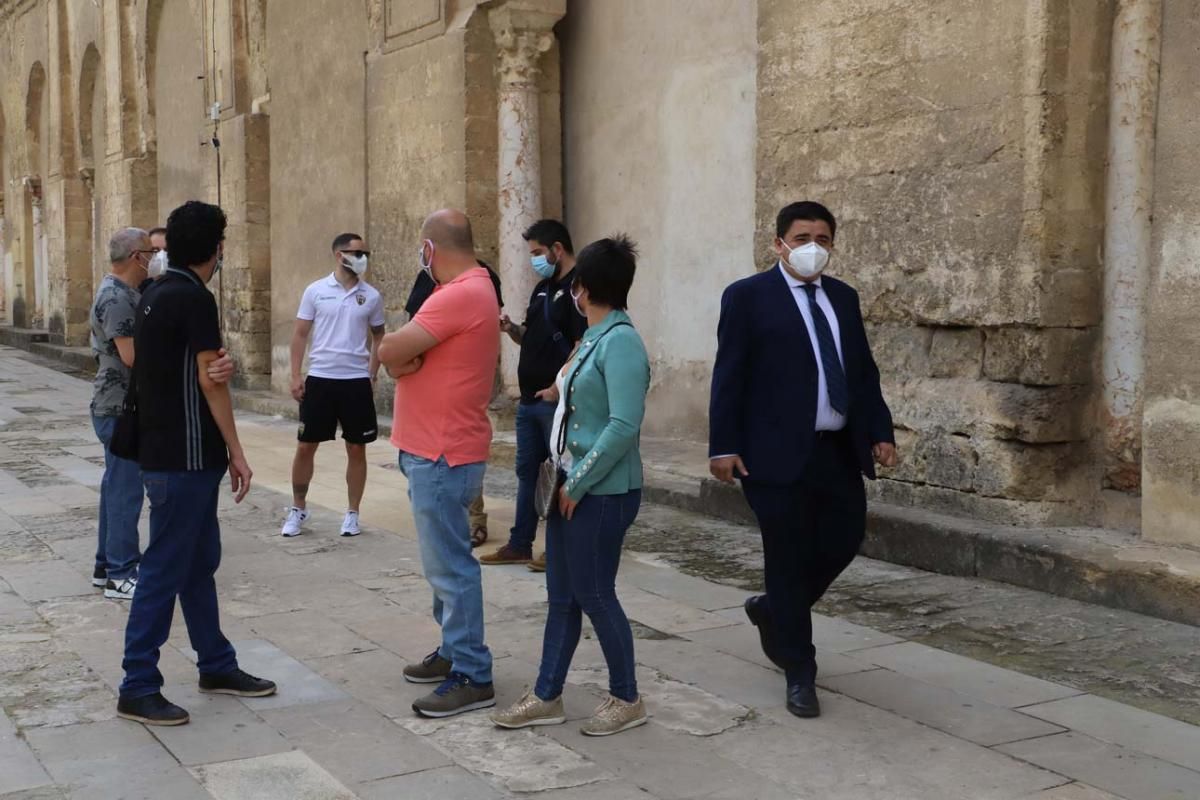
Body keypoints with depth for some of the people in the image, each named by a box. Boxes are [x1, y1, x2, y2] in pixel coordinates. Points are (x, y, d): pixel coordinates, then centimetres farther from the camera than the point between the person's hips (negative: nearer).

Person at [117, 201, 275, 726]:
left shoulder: (157, 294, 12)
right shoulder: (193, 298, -16)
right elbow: (209, 381, -16)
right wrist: (236, 452, -10)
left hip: (167, 450, 10)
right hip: (184, 457, -10)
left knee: (199, 562, 16)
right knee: (165, 569, -3)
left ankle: (216, 665, 26)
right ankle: (138, 688, 5)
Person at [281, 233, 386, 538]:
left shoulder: (371, 296, 3)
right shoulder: (315, 291, -1)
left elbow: (378, 338, 12)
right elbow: (300, 334, 3)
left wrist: (372, 375, 5)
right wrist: (295, 376, -4)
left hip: (356, 382, 1)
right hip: (320, 379, -1)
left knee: (356, 449, 5)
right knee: (305, 447, 4)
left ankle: (352, 513, 17)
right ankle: (298, 509, 20)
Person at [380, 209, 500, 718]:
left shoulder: (461, 294, -19)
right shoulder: (470, 289, 15)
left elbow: (389, 351, -21)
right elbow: (398, 356, 13)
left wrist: (400, 352, 0)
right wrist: (407, 357, -8)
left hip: (443, 455, -10)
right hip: (435, 449, 10)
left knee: (451, 565, -6)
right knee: (444, 561, 17)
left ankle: (473, 676, 0)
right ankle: (455, 651, 28)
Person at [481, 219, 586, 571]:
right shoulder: (543, 289, 15)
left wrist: (557, 388, -21)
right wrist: (512, 329, 1)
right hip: (529, 399, 9)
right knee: (526, 471, 13)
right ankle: (519, 545, 22)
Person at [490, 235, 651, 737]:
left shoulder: (620, 341, -17)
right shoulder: (594, 338, 11)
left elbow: (624, 426, -25)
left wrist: (578, 484, -19)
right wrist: (566, 480, 11)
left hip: (602, 493, -9)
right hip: (573, 487, 9)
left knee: (594, 595, 2)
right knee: (562, 596, 13)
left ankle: (627, 699, 18)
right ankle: (547, 698, 22)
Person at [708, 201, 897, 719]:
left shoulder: (843, 297, 13)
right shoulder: (748, 296, -4)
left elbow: (864, 370, 16)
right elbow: (728, 376, -8)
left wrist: (880, 431, 8)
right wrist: (724, 446, -13)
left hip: (839, 451, 6)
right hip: (779, 452, -6)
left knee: (844, 540, 9)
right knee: (789, 559, 2)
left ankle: (772, 611, 35)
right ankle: (800, 675, 16)